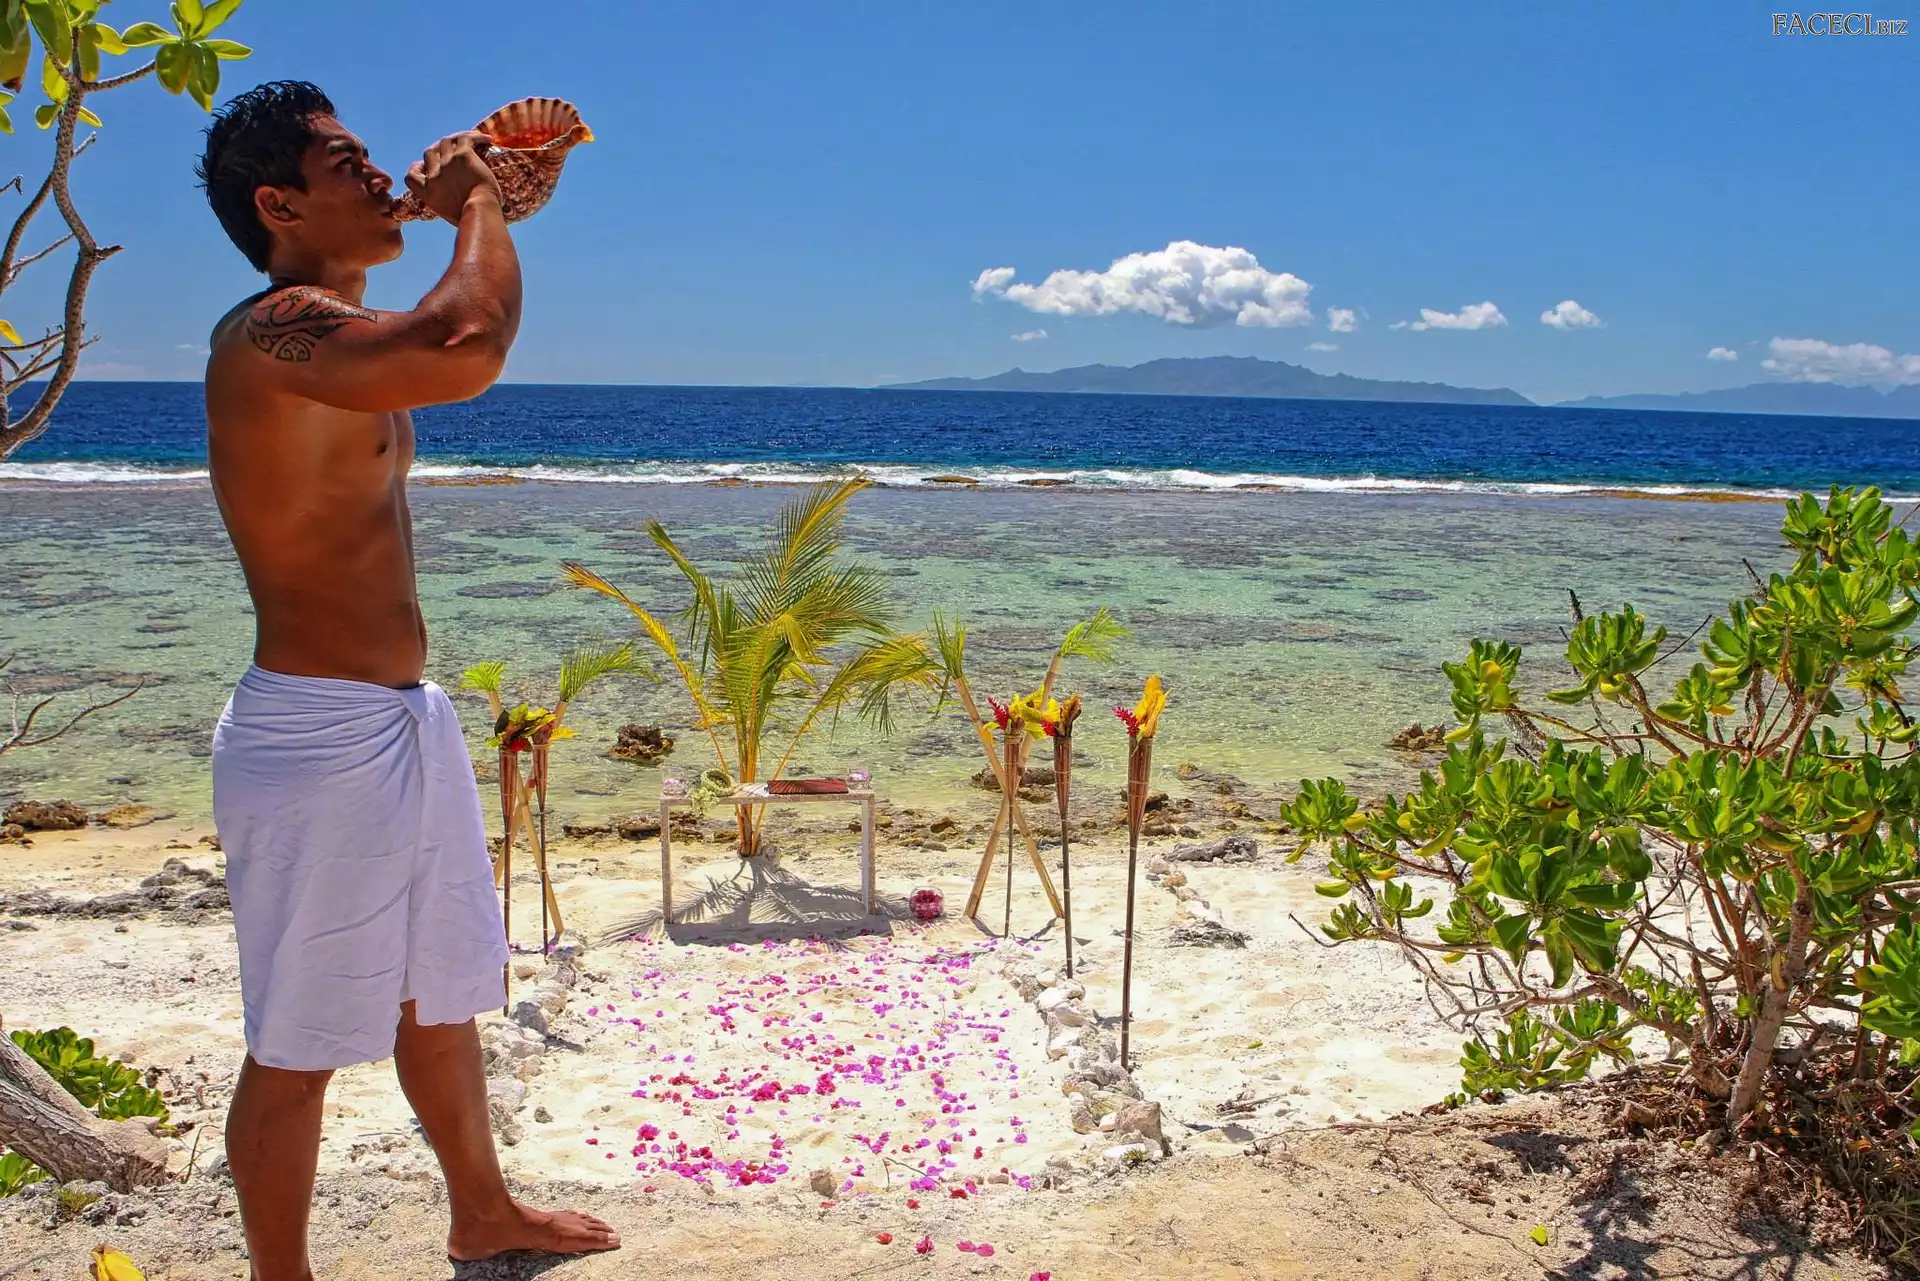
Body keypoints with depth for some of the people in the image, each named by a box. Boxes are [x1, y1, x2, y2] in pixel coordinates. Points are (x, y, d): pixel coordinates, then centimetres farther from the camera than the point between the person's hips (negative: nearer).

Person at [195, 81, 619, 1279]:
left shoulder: (328, 324, 12)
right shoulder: (274, 330, -20)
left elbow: (447, 337, 33)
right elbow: (467, 350, -38)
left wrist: (478, 209, 19)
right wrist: (476, 206, -17)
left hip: (404, 720, 11)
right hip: (317, 737, -11)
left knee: (444, 989, 23)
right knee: (299, 1045, 5)